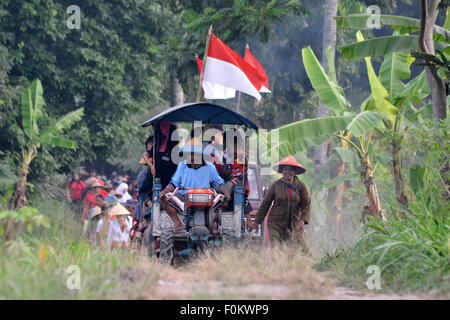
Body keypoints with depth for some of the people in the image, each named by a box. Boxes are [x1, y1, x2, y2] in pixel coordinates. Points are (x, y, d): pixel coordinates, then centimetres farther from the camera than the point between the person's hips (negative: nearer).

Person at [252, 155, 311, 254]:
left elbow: (306, 204, 1)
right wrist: (257, 221, 9)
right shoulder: (276, 185, -1)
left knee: (303, 249, -2)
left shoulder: (300, 186, 0)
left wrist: (303, 220, -16)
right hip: (276, 224, -1)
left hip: (295, 225, 1)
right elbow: (266, 203, 6)